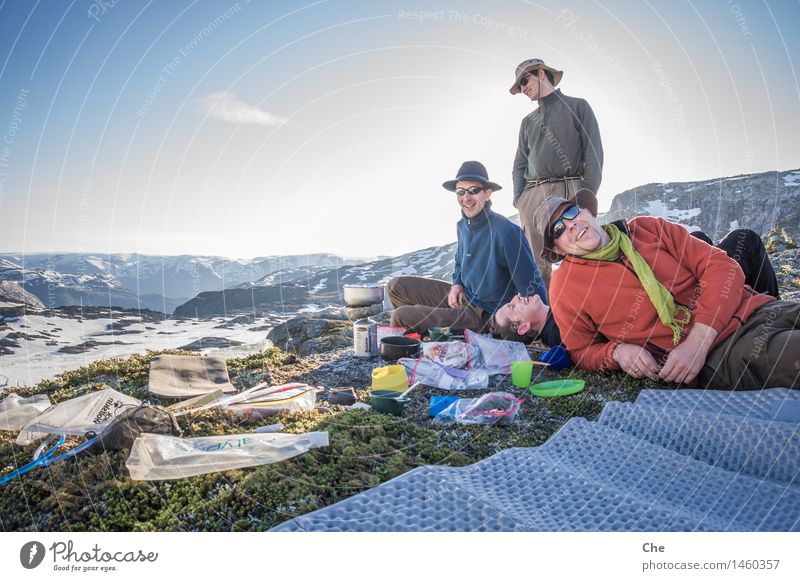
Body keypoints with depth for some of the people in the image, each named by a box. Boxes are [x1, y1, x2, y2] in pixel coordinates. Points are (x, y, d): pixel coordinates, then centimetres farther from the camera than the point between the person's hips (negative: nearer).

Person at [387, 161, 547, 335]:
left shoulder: (507, 232, -24)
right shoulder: (462, 226, 2)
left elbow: (532, 284, -20)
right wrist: (457, 284, 2)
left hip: (484, 315, -8)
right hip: (462, 296, 8)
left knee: (400, 317, -15)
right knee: (396, 287, 7)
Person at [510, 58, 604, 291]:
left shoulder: (577, 106, 12)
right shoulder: (528, 121, 27)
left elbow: (593, 154, 3)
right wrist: (519, 199, 6)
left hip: (569, 190, -4)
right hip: (532, 195, 4)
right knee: (538, 264, -4)